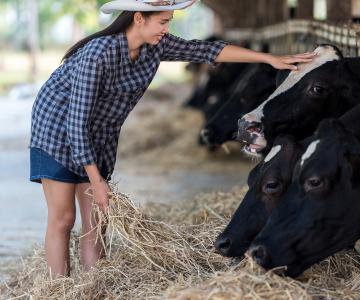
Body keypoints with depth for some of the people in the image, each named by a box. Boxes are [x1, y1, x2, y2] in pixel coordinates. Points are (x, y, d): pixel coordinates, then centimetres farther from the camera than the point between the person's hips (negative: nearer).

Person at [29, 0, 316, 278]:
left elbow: (205, 50, -4)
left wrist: (270, 58, -6)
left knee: (97, 218, 2)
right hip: (59, 125, -7)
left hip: (100, 135, 7)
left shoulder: (155, 45, -10)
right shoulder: (98, 54, -31)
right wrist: (96, 181, -26)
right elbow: (77, 121, -29)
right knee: (63, 218, -7)